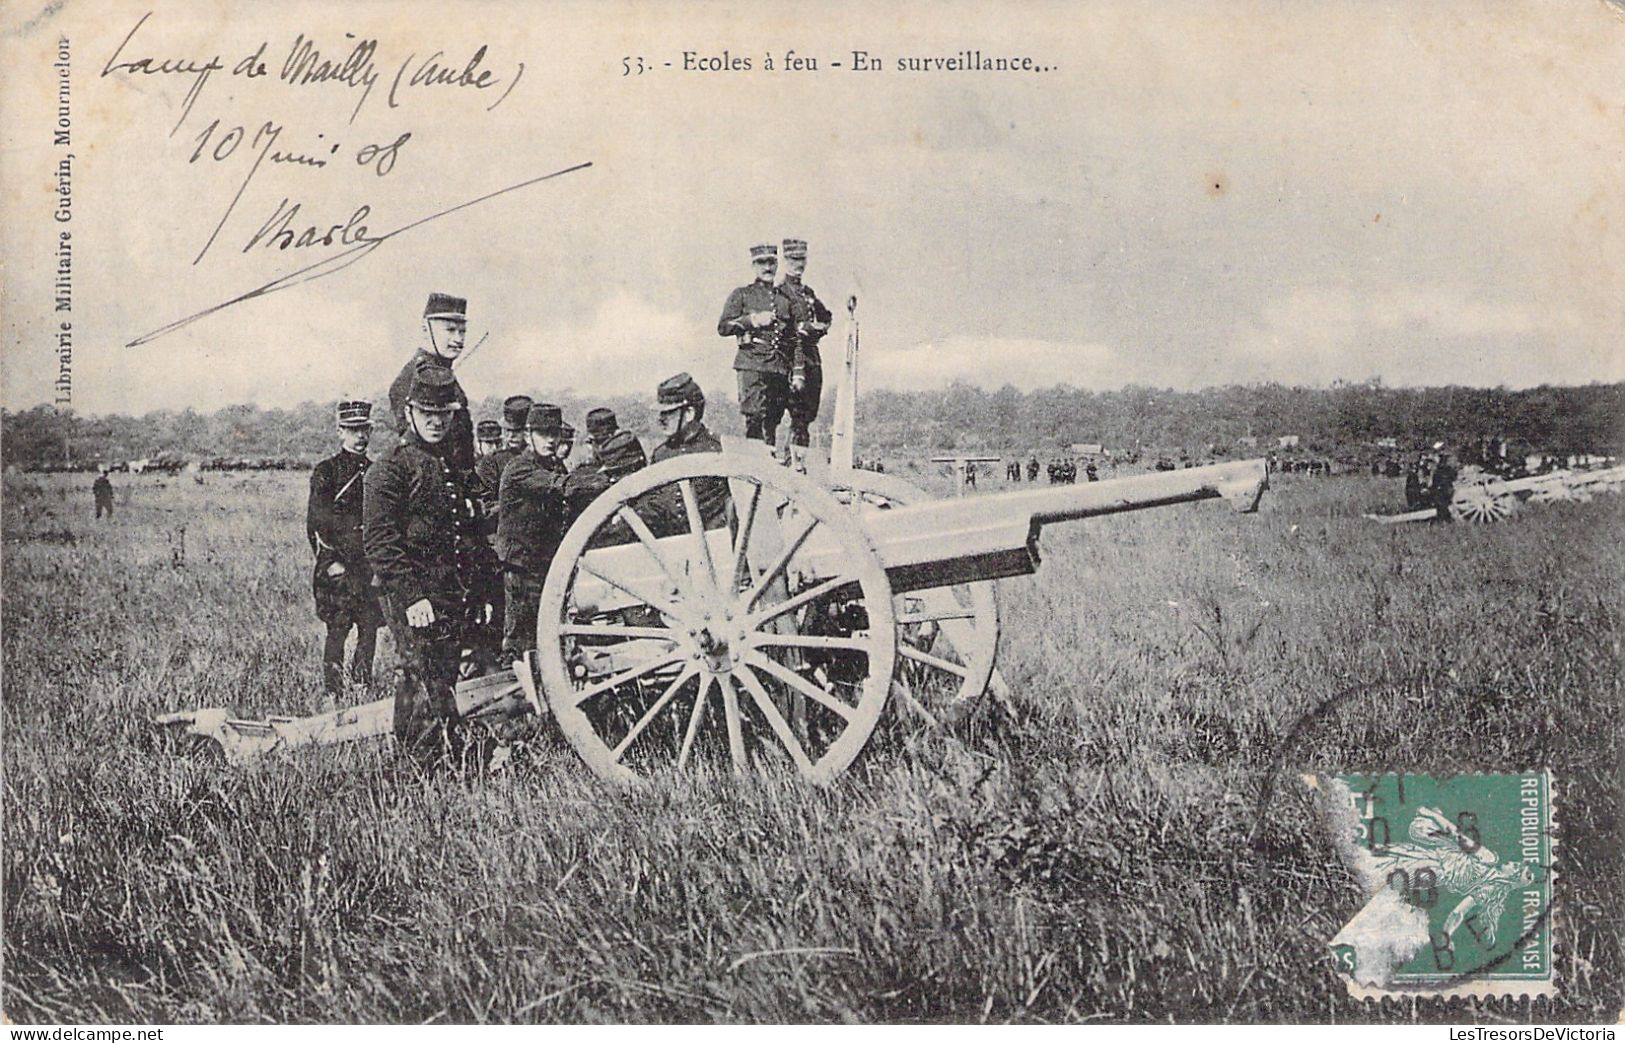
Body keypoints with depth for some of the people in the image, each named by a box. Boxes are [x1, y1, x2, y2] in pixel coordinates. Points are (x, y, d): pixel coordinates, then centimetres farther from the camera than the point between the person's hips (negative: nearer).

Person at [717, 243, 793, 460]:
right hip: (752, 363, -4)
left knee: (773, 418, 5)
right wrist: (752, 320, -11)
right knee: (754, 416, -12)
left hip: (780, 367, 4)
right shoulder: (742, 294, 7)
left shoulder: (785, 298, 20)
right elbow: (722, 328, 0)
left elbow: (792, 336, 25)